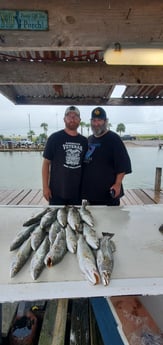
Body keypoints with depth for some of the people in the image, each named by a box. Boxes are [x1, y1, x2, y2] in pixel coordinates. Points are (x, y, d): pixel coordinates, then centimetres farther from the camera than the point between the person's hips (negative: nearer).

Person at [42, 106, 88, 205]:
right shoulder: (55, 138, -5)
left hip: (77, 192, 3)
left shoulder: (84, 141, 5)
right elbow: (46, 163, -3)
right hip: (57, 192, -3)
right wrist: (45, 186, -7)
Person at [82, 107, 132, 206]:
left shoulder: (113, 139, -8)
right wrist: (83, 185, 16)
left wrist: (118, 184, -18)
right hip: (90, 191, 7)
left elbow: (123, 164, -12)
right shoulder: (89, 140, 13)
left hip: (108, 192, -6)